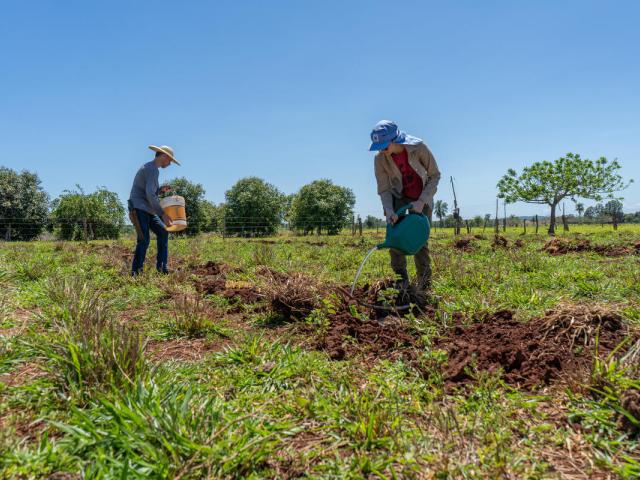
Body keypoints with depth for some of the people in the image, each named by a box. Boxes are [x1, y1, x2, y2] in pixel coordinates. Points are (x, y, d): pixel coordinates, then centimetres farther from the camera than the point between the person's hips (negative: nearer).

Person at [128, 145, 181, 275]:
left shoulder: (149, 167, 19)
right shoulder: (152, 169, -14)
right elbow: (150, 194, -25)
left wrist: (161, 190, 7)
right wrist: (162, 214, -26)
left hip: (148, 210, 11)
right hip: (139, 209, -11)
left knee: (163, 232, 9)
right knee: (144, 239, -15)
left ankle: (162, 266, 12)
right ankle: (136, 271, -8)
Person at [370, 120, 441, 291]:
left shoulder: (418, 147, -25)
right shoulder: (380, 159, -19)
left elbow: (435, 175, -16)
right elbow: (384, 189, -13)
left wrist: (421, 202, -24)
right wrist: (389, 210, -30)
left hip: (423, 197, -1)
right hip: (399, 197, 2)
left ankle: (424, 285, 12)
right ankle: (401, 278, -11)